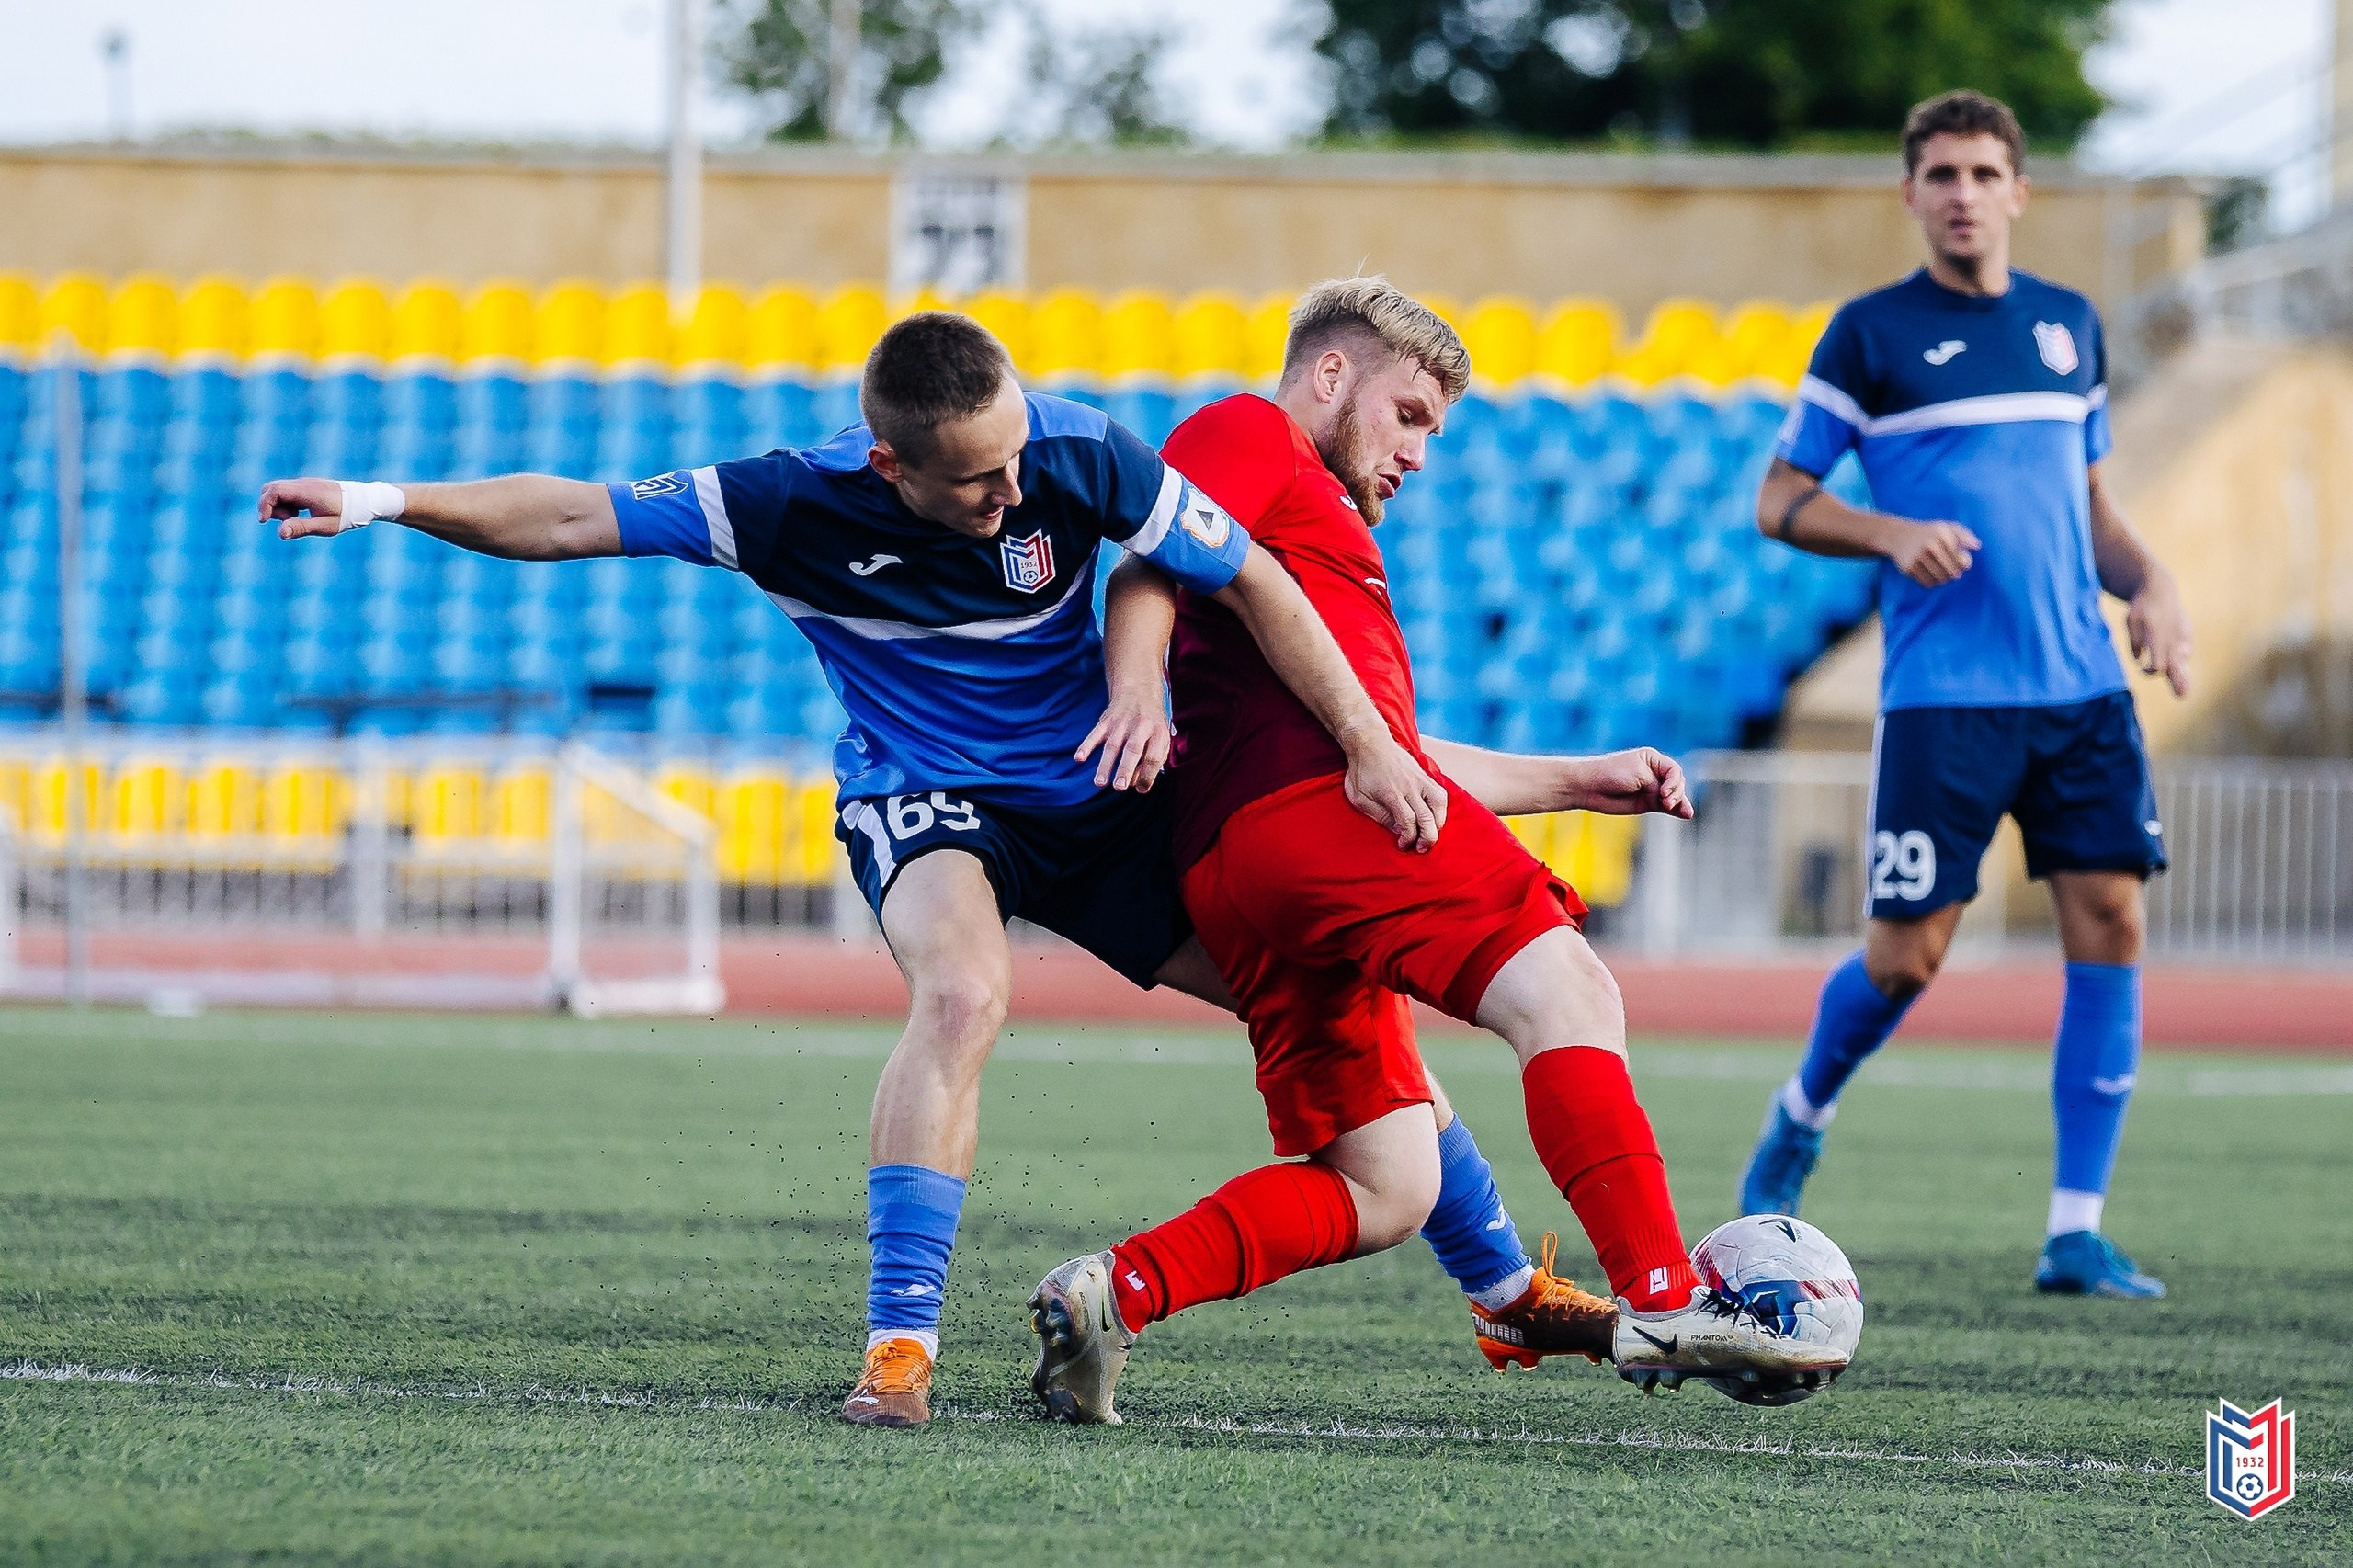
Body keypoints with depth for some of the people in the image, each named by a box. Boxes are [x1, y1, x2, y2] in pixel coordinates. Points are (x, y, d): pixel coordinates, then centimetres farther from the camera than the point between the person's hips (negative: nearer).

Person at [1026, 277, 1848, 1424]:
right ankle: (1662, 1304, -31)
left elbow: (1395, 748, 37)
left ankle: (1111, 1293, -7)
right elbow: (1149, 565, -6)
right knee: (1565, 989, -17)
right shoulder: (1248, 436, 12)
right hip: (1313, 798, -10)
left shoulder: (1318, 523, 39)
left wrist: (1576, 782, 34)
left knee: (1385, 1191, 5)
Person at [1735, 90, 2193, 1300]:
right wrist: (1894, 535, -15)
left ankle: (2075, 1235, -2)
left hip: (2082, 689, 4)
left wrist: (2151, 587, 5)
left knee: (2109, 926, -7)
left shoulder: (2069, 326, 14)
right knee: (1906, 955, -3)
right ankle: (1802, 1115, 29)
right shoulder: (1871, 334, 1)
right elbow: (1780, 502, 2)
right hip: (1942, 695, -4)